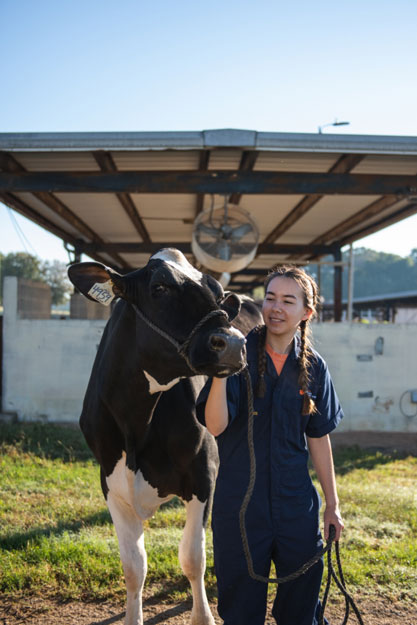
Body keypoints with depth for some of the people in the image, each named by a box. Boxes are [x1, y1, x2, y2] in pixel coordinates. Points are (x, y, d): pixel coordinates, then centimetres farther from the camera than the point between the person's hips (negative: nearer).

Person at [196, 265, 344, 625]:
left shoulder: (313, 367, 0)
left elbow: (319, 437, 8)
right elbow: (215, 426, -18)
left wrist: (332, 504, 10)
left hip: (297, 506, 3)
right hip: (239, 506, -2)